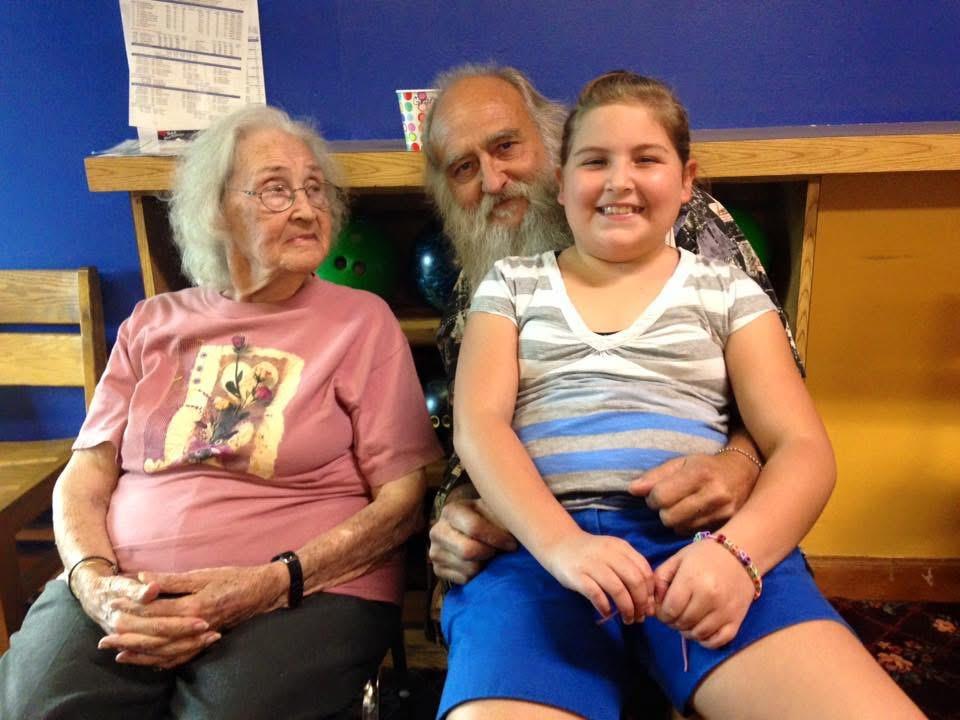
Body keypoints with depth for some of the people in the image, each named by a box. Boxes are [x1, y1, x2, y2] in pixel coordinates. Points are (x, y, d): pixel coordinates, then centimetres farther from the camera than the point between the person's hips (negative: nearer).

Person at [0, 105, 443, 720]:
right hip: (126, 594, 3)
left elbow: (402, 497, -1)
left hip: (307, 594, -2)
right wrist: (97, 584, -8)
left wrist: (270, 584, -13)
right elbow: (84, 477, 13)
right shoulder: (153, 323, 14)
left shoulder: (363, 319, 3)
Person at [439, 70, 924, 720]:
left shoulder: (728, 291, 17)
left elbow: (804, 447, 7)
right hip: (539, 542, 0)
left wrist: (735, 549, -15)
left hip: (702, 539, 1)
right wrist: (563, 544, -17)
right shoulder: (511, 285, 17)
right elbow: (478, 425, 3)